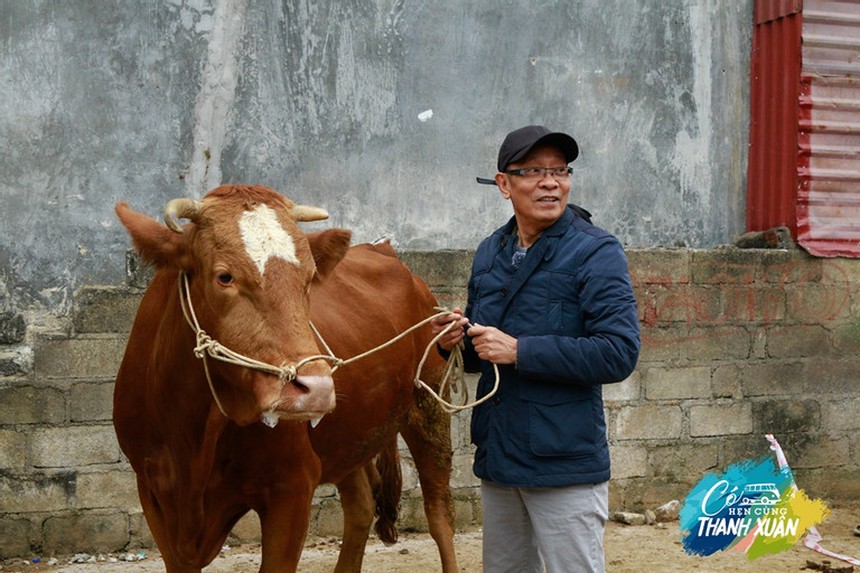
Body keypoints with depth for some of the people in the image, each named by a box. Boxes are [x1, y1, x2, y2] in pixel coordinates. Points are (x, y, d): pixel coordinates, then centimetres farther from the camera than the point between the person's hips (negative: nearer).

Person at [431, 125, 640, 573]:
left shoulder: (595, 252, -10)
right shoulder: (489, 254, 11)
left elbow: (619, 353, -20)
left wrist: (520, 351, -22)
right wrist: (456, 341, -3)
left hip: (565, 464, -7)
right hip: (496, 457, 7)